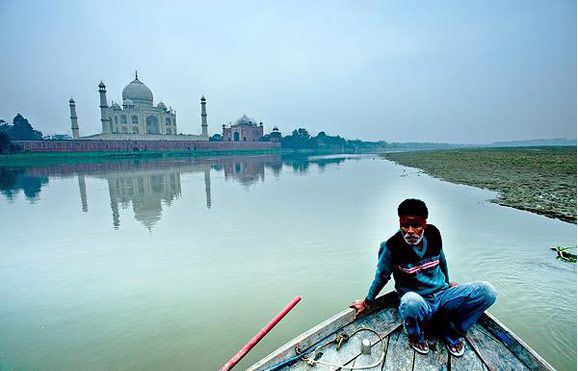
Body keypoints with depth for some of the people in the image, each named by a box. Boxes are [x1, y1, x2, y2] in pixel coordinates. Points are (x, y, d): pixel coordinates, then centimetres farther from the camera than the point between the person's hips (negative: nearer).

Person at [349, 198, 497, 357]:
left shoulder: (433, 235, -5)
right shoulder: (392, 247, -17)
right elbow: (381, 277, -2)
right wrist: (367, 302, 8)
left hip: (442, 296, 5)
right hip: (419, 303, -4)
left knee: (487, 290, -18)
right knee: (410, 301, -41)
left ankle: (451, 331, 4)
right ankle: (417, 337, -4)